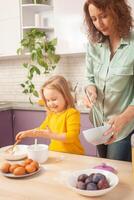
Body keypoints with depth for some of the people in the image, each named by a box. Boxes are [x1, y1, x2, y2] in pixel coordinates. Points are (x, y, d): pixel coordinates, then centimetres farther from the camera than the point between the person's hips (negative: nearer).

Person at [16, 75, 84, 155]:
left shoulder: (72, 113, -12)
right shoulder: (51, 113, 12)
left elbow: (71, 137, -20)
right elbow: (41, 129, 28)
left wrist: (50, 135, -26)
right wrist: (27, 133, 15)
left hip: (72, 155, -8)